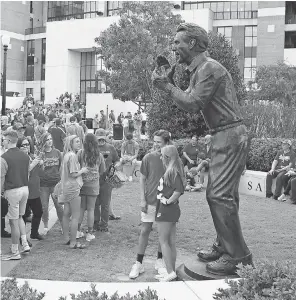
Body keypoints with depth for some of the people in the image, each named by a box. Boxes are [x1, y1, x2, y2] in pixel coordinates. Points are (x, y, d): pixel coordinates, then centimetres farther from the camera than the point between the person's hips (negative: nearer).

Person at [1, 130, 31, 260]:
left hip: (12, 191, -7)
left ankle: (15, 252, 10)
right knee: (19, 217, 23)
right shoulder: (25, 156, 5)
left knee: (13, 221, 2)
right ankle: (25, 244, 20)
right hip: (25, 188, 7)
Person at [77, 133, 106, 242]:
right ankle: (89, 233, 11)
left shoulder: (81, 153, -7)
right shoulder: (99, 155, -2)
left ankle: (78, 231, 16)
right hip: (94, 185, 0)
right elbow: (103, 170, 7)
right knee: (91, 209, 6)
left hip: (82, 183, 0)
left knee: (81, 208, 12)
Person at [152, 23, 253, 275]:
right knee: (216, 194, 13)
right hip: (222, 138, 10)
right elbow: (189, 105, 14)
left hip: (230, 135, -10)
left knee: (220, 195, -11)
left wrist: (166, 86, -8)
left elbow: (192, 104, -18)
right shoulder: (199, 70, 18)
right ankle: (223, 247, 23)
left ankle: (238, 256, -4)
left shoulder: (209, 68, -13)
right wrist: (168, 84, 7)